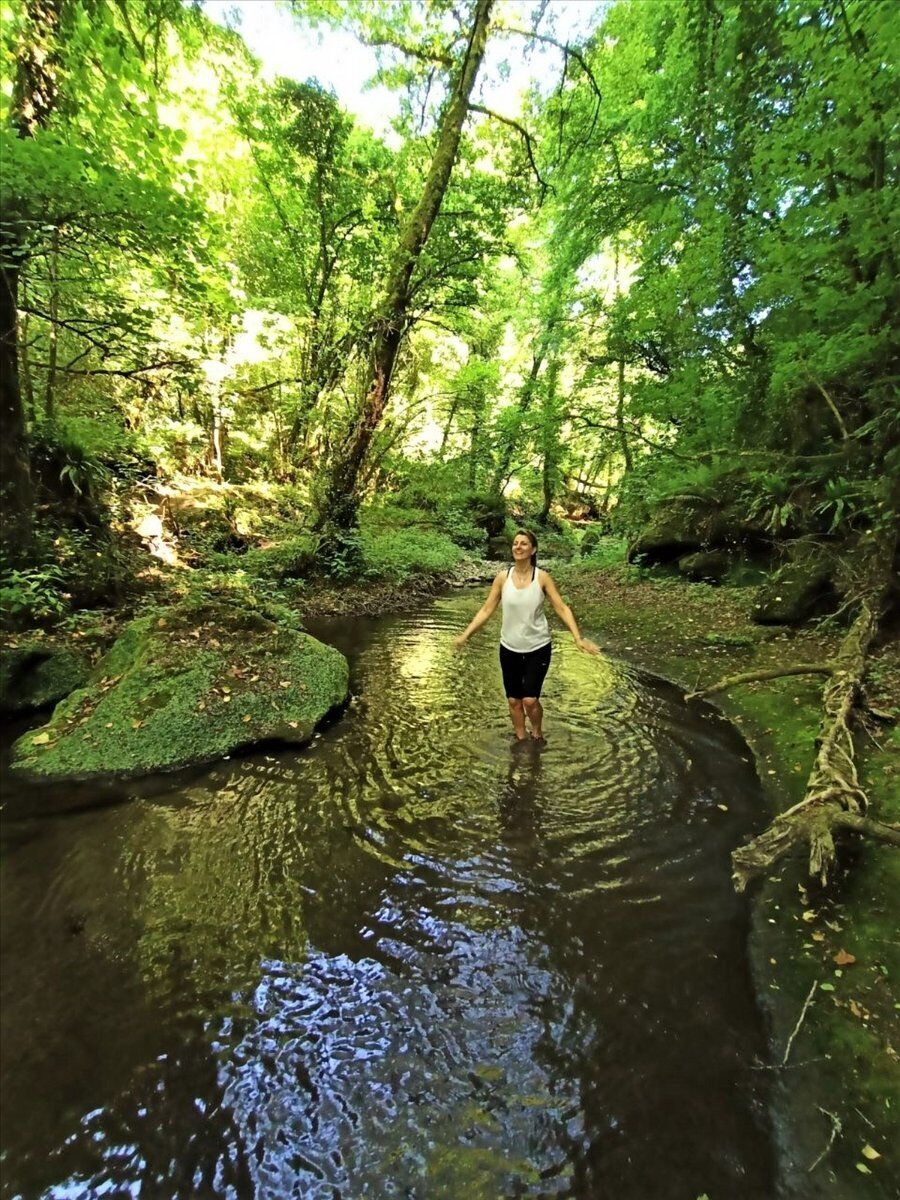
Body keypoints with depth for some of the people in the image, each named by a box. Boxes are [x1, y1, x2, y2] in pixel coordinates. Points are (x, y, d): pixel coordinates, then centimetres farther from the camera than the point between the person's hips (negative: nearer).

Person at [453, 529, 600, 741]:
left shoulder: (542, 577, -10)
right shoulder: (502, 577, -6)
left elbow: (562, 608, -9)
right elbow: (486, 610, -2)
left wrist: (578, 638, -20)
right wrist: (465, 635, -9)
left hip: (538, 648, -2)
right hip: (509, 648, 2)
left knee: (530, 700, -6)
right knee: (514, 700, 11)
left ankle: (537, 733, 26)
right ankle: (521, 739, 35)